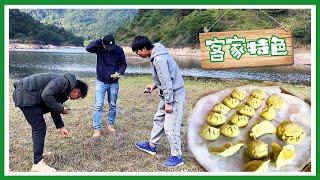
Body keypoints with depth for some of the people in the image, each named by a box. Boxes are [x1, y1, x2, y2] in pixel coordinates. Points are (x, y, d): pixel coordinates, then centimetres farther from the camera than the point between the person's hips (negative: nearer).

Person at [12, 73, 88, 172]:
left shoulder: (63, 91, 14)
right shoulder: (63, 81, -15)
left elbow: (54, 110, 20)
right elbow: (46, 96, -26)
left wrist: (61, 127, 16)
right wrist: (61, 109, -14)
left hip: (27, 95, 11)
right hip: (25, 95, -11)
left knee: (38, 127, 22)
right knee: (39, 128, -7)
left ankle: (38, 152, 40)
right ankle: (38, 164, -1)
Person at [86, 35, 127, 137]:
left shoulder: (119, 50, -9)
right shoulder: (99, 48, -10)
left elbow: (123, 64, 0)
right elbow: (88, 48, -28)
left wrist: (119, 73, -17)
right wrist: (99, 41, -29)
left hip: (114, 83, 2)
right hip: (101, 82, -1)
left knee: (113, 105, 13)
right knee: (98, 105, -5)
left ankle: (110, 124, 31)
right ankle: (97, 129, 2)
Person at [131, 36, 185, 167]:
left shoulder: (159, 59, -25)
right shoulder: (156, 54, 7)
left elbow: (167, 82, -25)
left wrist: (169, 103, -21)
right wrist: (154, 85, 11)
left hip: (174, 94, -11)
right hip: (167, 93, 11)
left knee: (170, 127, -5)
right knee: (159, 119, 21)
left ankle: (177, 157, 9)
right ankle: (151, 145, 37)